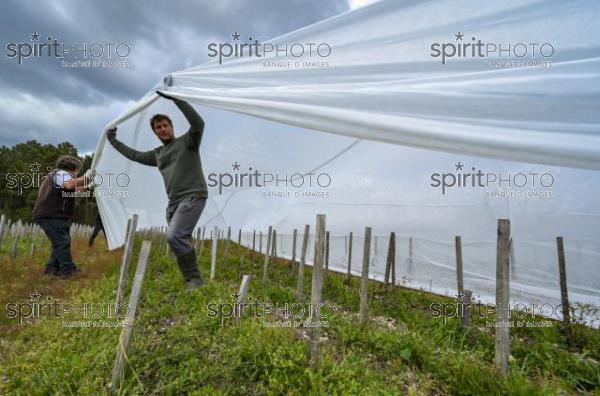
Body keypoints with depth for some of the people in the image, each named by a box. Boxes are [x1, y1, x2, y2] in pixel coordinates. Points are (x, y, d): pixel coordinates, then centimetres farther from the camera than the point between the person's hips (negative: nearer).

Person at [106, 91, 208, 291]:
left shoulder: (187, 141, 3)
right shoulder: (157, 154, 23)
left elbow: (198, 123, -15)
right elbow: (135, 155, 37)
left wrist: (174, 98, -16)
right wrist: (113, 141, 40)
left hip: (193, 196, -8)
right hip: (174, 202, 8)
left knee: (174, 235, -22)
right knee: (180, 239, 1)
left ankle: (193, 278, -14)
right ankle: (191, 280, 6)